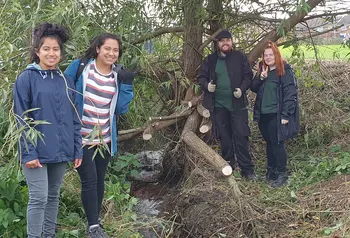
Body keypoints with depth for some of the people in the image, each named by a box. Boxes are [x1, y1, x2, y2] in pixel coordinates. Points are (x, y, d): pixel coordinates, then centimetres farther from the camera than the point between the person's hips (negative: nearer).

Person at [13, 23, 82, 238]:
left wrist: (77, 150, 7)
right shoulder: (26, 78, -5)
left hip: (60, 151, 5)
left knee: (54, 196, 14)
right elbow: (22, 119, -9)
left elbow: (74, 119, 11)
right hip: (37, 151, -5)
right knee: (39, 199, -4)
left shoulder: (65, 81, 9)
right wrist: (28, 153, -15)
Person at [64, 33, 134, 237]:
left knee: (100, 180, 15)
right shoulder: (79, 67, -8)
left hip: (105, 139, 4)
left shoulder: (118, 75, 3)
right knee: (89, 181, -4)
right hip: (81, 138, -4)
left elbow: (121, 109, 0)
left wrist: (127, 85, -11)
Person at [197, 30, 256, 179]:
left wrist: (242, 89, -16)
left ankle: (247, 169, 4)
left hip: (238, 104, -2)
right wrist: (206, 85, -12)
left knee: (241, 136, -3)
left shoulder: (240, 57, 1)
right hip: (218, 105, 2)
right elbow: (201, 77, 10)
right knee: (224, 137, 11)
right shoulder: (210, 60, 6)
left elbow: (248, 76, 2)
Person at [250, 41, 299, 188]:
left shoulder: (285, 71, -10)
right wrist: (261, 78, -10)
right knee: (269, 142, 15)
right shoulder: (262, 70, 11)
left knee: (278, 143, -2)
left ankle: (281, 174, 9)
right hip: (264, 114, 6)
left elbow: (290, 93, -13)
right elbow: (253, 88, 10)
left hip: (277, 115, -6)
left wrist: (286, 115, -18)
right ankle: (271, 170, 27)